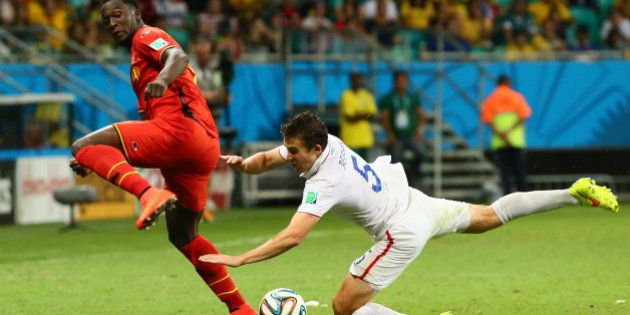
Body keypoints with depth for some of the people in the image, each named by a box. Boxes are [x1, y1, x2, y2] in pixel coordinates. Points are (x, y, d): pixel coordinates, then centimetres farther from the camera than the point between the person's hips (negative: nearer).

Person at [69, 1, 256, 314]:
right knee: (183, 236, 21)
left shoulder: (147, 36, 7)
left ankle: (150, 194, -37)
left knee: (83, 147, -16)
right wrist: (98, 163, 34)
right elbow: (151, 118, 38)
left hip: (180, 128, -10)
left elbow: (179, 57, -15)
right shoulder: (139, 62, 35)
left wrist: (163, 79, -39)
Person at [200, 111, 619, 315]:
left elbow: (292, 237, -37)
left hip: (402, 233, -9)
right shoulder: (325, 142, -7)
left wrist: (238, 260, -38)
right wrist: (243, 163, -17)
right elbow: (267, 160, 5)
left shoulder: (325, 183, -29)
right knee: (490, 216, 27)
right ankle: (575, 193, 29)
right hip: (415, 201, 9)